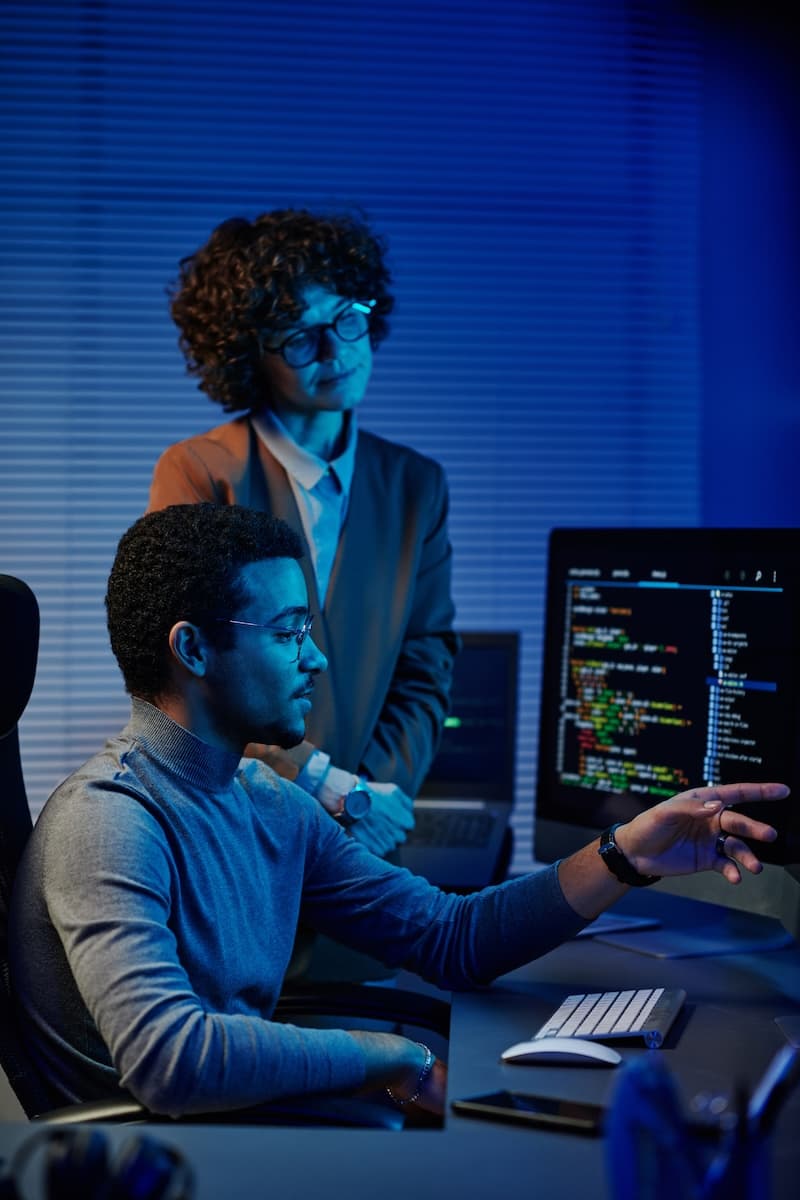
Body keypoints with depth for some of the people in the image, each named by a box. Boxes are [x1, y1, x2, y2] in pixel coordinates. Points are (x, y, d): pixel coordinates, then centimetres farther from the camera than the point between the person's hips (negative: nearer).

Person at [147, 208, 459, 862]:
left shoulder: (417, 485, 10)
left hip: (362, 833, 3)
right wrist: (327, 784, -15)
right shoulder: (197, 473, -4)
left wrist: (378, 792, -8)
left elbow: (425, 672, 8)